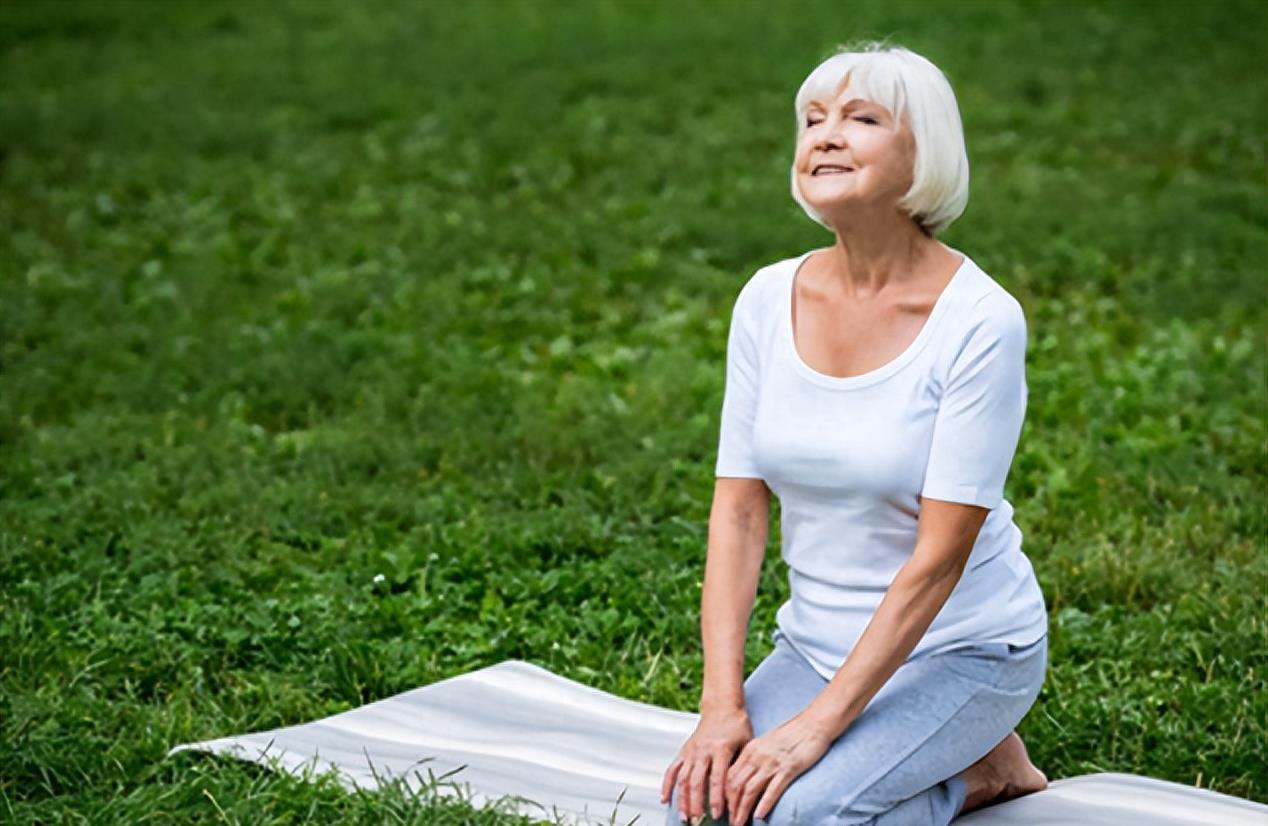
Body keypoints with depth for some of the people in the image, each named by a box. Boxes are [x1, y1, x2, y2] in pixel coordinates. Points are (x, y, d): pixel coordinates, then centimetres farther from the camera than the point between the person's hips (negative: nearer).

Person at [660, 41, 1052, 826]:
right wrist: (723, 705, -14)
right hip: (817, 641, 5)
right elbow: (739, 510, -5)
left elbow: (940, 557, -21)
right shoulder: (768, 299, -4)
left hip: (960, 649, -5)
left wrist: (817, 727, -24)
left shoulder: (980, 320, -20)